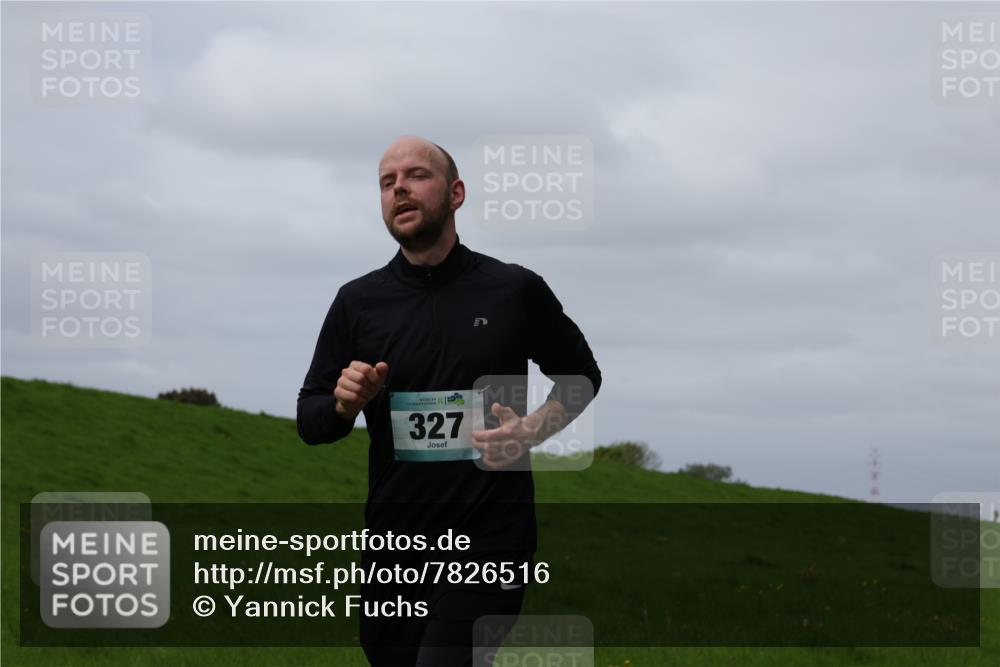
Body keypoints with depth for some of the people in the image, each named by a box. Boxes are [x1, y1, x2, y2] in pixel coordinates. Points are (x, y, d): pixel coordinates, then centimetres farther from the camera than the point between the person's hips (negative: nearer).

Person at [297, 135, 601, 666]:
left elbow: (581, 377, 12)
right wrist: (345, 404, -13)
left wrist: (534, 430, -7)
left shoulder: (516, 290, -2)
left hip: (488, 539, -3)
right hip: (392, 541, 4)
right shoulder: (358, 301, 5)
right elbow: (309, 421, 10)